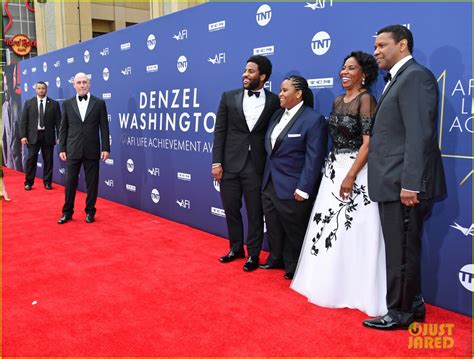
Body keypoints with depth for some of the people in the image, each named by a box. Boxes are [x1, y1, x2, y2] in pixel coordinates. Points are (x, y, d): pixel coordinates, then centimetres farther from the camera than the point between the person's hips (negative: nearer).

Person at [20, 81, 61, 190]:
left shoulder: (54, 104, 4)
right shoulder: (28, 103, 7)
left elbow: (58, 121, 1)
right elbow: (23, 121, 4)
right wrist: (23, 135, -5)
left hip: (48, 136, 0)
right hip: (33, 136, 0)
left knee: (48, 160, 5)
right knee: (31, 160, 2)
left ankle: (47, 182, 15)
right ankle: (28, 182, 11)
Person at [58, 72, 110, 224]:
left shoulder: (99, 103, 1)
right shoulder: (67, 104, 5)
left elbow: (104, 127, 0)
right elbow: (63, 128, 6)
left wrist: (106, 148, -5)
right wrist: (62, 149, 1)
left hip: (92, 150, -1)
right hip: (73, 150, 1)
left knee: (92, 182, 6)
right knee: (70, 182, 6)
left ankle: (90, 212, 19)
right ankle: (67, 212, 19)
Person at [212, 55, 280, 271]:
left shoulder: (274, 102, 0)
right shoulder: (229, 97, 4)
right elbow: (220, 131, 2)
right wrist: (217, 162, -4)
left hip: (257, 167, -2)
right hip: (230, 165, 2)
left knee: (255, 213, 7)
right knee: (231, 209, 13)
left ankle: (253, 254, 24)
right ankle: (236, 248, 32)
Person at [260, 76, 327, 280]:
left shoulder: (313, 119, -12)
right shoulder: (277, 115, 11)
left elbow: (314, 158, -16)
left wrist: (303, 189, -19)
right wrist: (266, 177, 13)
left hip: (292, 188, -7)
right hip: (270, 184, 7)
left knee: (294, 231, 7)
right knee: (273, 227, 17)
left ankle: (293, 268, 24)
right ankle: (276, 259, 37)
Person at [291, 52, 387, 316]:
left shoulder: (366, 100, -10)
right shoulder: (338, 101, 13)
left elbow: (368, 144, -17)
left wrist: (350, 176, -22)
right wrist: (332, 168, 11)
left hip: (355, 170, -8)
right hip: (334, 168, 8)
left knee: (351, 229, -4)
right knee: (329, 226, 11)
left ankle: (351, 290, 9)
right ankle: (331, 283, 24)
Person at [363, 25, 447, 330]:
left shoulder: (415, 76, -11)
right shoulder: (401, 79, 19)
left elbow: (420, 135, -20)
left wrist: (410, 184, -24)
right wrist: (401, 183, 18)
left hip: (405, 186, -10)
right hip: (395, 184, 10)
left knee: (402, 252, 2)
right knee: (403, 250, 17)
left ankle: (400, 313, 16)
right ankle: (413, 306, 30)